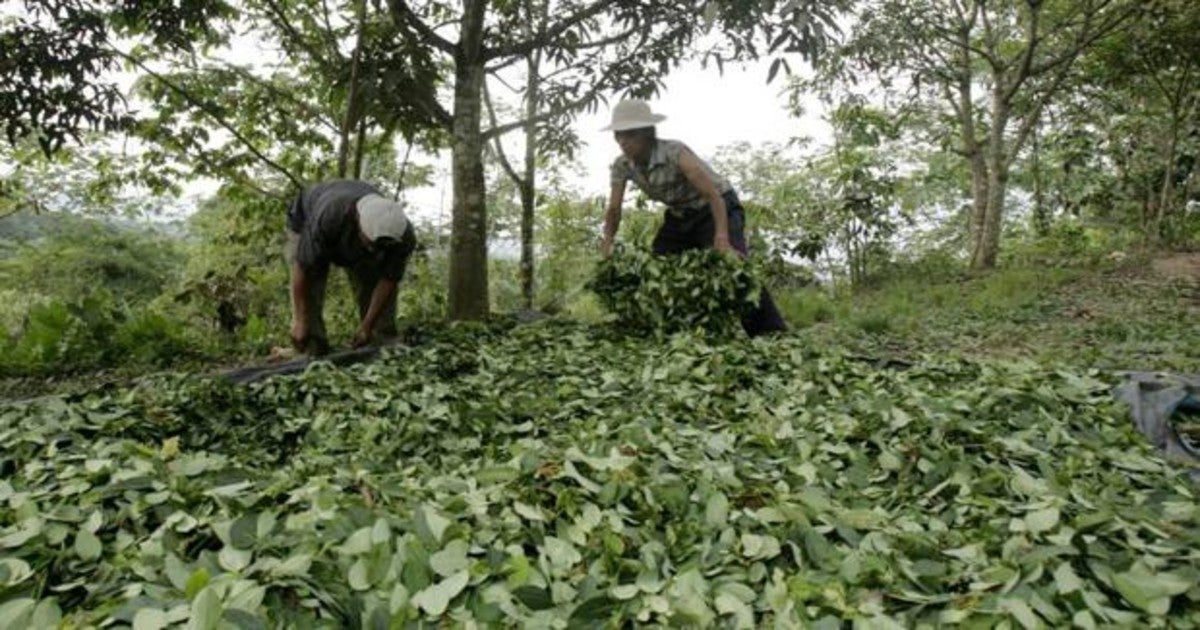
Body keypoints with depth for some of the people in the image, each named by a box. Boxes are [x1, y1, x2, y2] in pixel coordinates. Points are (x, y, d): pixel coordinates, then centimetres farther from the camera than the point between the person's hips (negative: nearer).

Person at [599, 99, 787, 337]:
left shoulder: (674, 153, -30)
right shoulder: (622, 166, -13)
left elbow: (714, 195, -33)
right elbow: (614, 209, -4)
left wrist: (722, 240, -44)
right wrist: (607, 241, -21)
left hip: (717, 208, -6)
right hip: (680, 215, 7)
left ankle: (773, 335, -23)